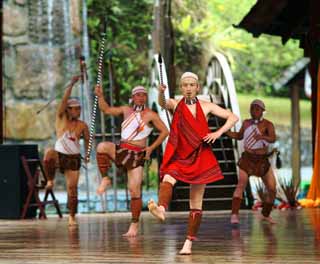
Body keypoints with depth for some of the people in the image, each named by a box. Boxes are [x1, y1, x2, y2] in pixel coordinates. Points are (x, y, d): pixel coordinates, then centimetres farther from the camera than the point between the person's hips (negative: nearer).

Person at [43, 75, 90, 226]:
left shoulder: (82, 125, 0)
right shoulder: (61, 118, -5)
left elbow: (87, 139, 17)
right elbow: (64, 100, -18)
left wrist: (87, 154, 14)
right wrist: (71, 85, -26)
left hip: (74, 158, 2)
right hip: (59, 155, -2)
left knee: (72, 188, -1)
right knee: (49, 154, -38)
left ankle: (72, 217, 9)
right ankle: (50, 180, -17)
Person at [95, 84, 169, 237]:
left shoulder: (150, 115, -3)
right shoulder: (126, 110, 10)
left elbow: (164, 131, 0)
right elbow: (106, 110, 14)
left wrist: (151, 147, -6)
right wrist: (100, 96, -2)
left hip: (138, 154, -4)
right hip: (122, 150, 4)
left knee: (135, 190, -8)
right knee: (102, 147, -29)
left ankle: (135, 225, -1)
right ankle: (105, 179, -12)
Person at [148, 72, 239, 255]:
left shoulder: (206, 106, 4)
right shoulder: (176, 104, 3)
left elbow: (233, 117, 3)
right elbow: (163, 104, -21)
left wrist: (218, 133, -11)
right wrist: (161, 93, -43)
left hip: (200, 157, 1)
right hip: (179, 156, 0)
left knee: (196, 203, 2)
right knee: (168, 179, -33)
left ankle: (189, 242, 8)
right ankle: (161, 209, -59)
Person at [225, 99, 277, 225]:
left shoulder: (268, 124, -9)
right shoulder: (246, 123, 3)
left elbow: (273, 139, -28)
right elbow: (239, 136, 21)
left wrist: (262, 136, -49)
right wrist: (225, 132, 5)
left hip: (263, 161, 0)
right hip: (247, 159, 0)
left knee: (272, 190, 0)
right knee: (241, 184, -23)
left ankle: (266, 214, 26)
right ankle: (234, 215, -31)